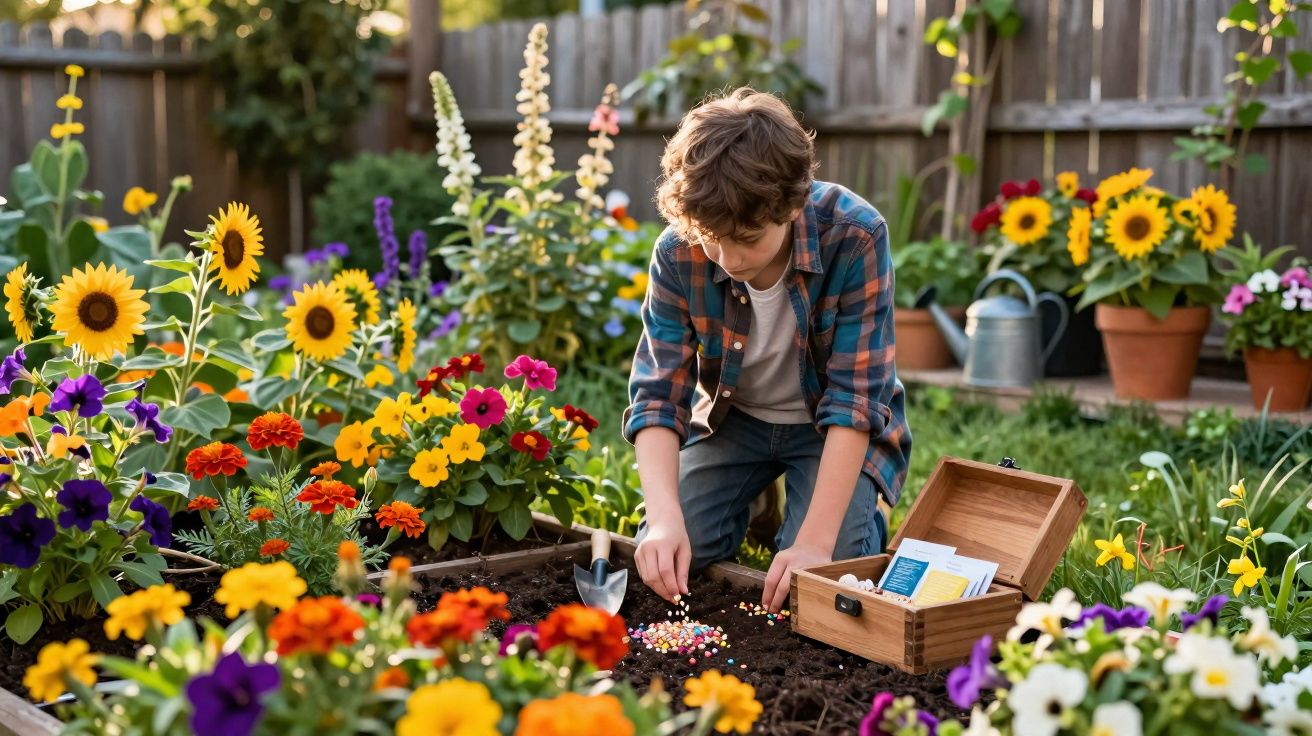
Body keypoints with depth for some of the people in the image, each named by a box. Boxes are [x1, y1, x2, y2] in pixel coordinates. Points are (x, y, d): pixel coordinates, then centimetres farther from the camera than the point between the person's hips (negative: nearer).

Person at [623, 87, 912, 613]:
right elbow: (658, 393, -22)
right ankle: (752, 505, 16)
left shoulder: (855, 237, -31)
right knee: (667, 555, -17)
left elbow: (854, 399, -30)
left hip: (832, 428, -2)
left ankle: (864, 512, 12)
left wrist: (816, 540, -36)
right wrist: (665, 519, -39)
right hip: (734, 417, 3)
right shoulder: (678, 253, -23)